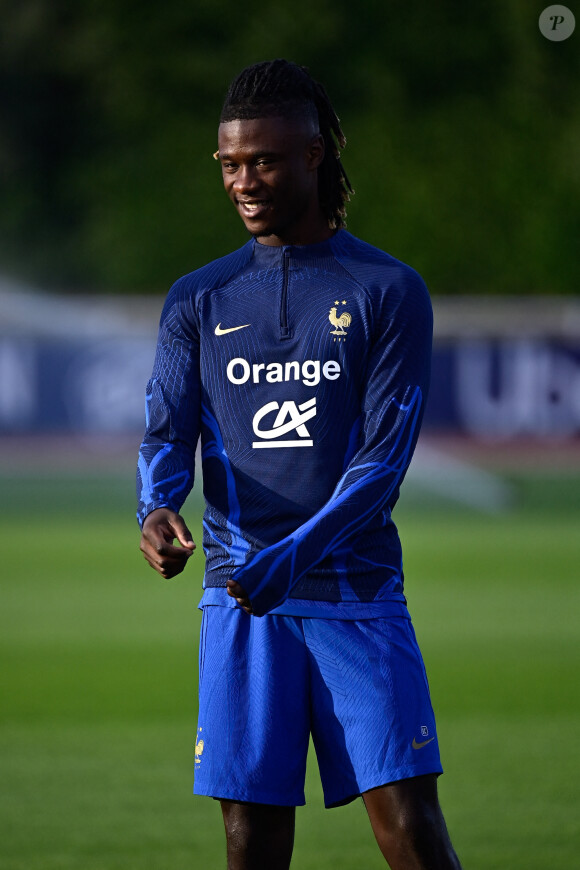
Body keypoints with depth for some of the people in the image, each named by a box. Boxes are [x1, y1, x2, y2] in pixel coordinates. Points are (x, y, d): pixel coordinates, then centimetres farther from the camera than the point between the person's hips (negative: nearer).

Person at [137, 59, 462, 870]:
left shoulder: (388, 291, 2)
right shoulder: (198, 302, 12)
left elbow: (386, 453, -6)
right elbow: (167, 434, 4)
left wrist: (296, 553, -21)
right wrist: (158, 509, -20)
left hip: (358, 597, -2)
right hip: (241, 601, 2)